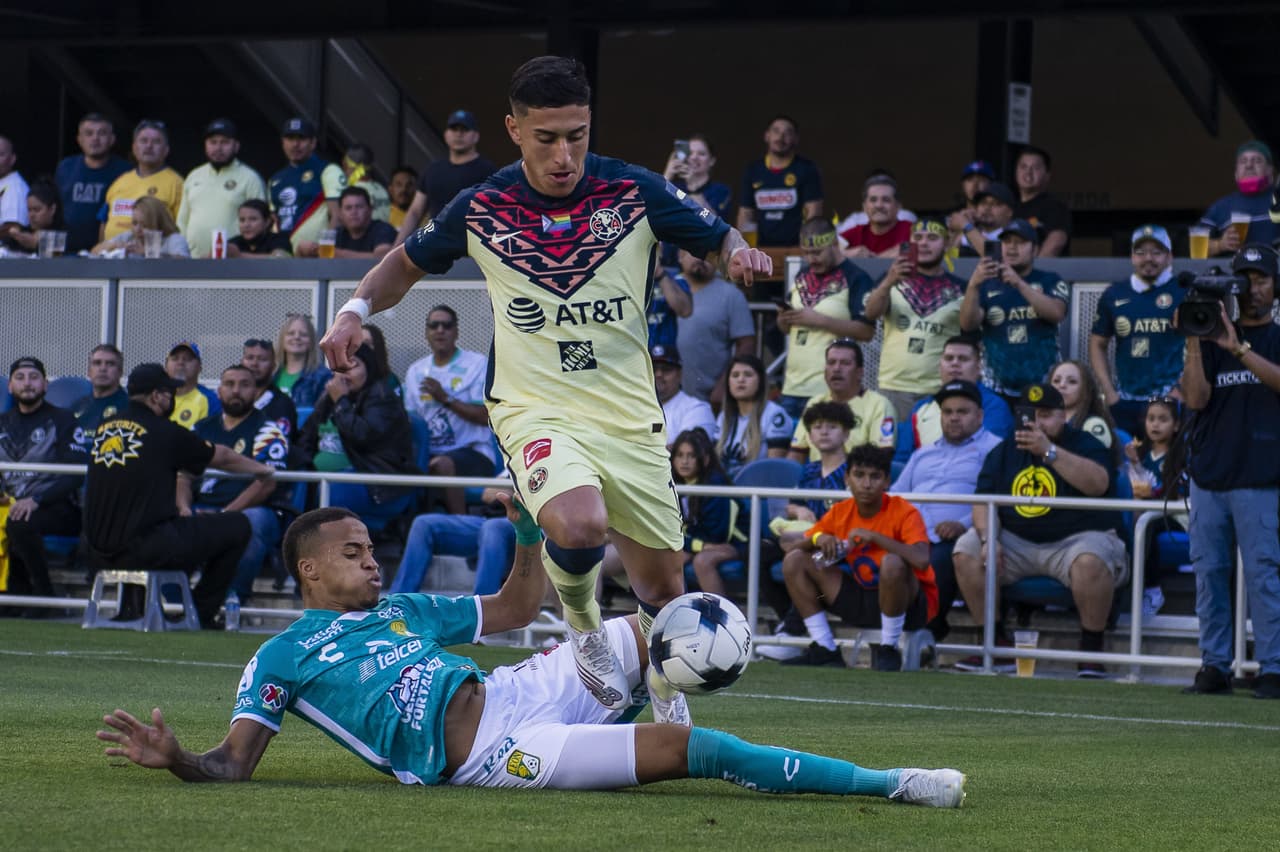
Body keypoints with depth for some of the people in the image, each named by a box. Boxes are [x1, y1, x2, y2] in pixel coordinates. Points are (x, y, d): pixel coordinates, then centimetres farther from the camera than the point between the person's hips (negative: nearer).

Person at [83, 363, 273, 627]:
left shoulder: (103, 428, 11)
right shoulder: (165, 432, -5)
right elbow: (222, 457, 11)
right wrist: (261, 469, 30)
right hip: (142, 551, -7)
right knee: (237, 526, 3)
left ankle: (131, 606, 26)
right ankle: (201, 614, 10)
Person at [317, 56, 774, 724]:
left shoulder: (634, 193, -5)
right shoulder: (480, 210, -4)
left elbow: (718, 239, 6)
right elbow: (408, 262, 14)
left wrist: (739, 253, -17)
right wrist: (357, 308, -3)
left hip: (630, 417, 2)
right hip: (536, 410, -2)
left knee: (661, 584, 8)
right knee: (579, 525, -33)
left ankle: (667, 692, 40)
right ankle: (583, 626, -1)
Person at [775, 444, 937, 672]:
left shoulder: (904, 512, -17)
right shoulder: (840, 512, 0)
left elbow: (921, 560, -35)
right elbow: (788, 542, 4)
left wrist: (874, 536, -30)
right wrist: (817, 539, -18)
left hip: (907, 601, -6)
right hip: (861, 598, 6)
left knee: (892, 562, -39)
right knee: (795, 561, -5)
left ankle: (889, 650, -18)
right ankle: (825, 650, -4)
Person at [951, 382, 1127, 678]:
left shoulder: (1084, 445, -1)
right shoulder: (1004, 453, 14)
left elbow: (1098, 484, -23)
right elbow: (983, 501, 8)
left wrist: (1049, 450, -29)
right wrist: (987, 538, -13)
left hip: (1076, 537, -5)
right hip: (1017, 541, 5)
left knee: (1089, 561, -38)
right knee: (966, 550, -15)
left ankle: (1091, 649, -22)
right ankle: (995, 642, -9)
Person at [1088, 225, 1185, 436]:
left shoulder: (1184, 293, 2)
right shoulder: (1114, 295, 13)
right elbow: (1098, 345, 19)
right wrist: (1108, 392, 8)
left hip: (1170, 401, -4)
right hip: (1125, 402, 4)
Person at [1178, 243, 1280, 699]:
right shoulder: (1213, 339, 13)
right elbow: (1196, 398, 1)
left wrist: (1239, 349, -21)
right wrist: (1193, 344, -9)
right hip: (1208, 472, 4)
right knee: (1209, 571, 4)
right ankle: (1215, 665, 10)